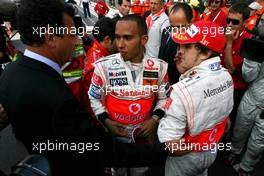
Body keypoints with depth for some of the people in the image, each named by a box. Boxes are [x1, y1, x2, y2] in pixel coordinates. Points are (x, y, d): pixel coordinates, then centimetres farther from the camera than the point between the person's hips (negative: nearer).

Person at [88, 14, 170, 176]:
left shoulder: (159, 67, -11)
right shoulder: (104, 66, -17)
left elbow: (164, 97, 2)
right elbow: (94, 97, -5)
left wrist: (155, 119, -12)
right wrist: (106, 121, -16)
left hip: (145, 132, 2)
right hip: (115, 133, -1)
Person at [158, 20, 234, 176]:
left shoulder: (184, 89, -38)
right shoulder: (226, 76, -12)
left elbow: (169, 139, -35)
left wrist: (161, 120, -13)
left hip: (185, 156, -5)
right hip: (212, 149, 6)